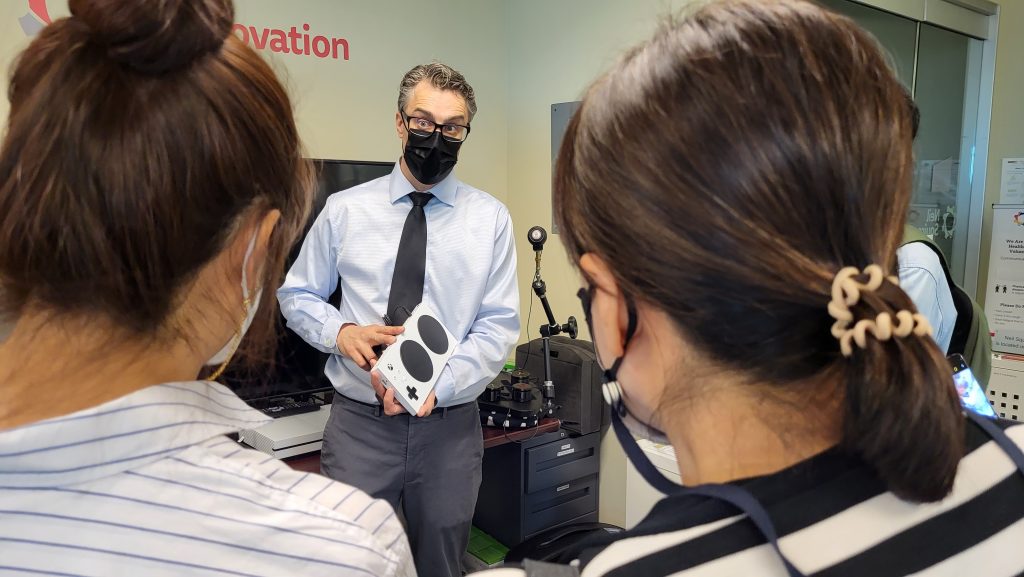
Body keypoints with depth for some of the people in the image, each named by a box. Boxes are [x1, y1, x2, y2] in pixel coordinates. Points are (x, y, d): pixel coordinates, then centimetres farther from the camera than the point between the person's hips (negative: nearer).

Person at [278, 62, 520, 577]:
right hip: (359, 422, 0)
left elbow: (499, 326, -5)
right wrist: (341, 332, -12)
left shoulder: (489, 218, -2)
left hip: (449, 424, 1)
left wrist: (435, 384, -19)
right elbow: (297, 294, 9)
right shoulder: (345, 210, 0)